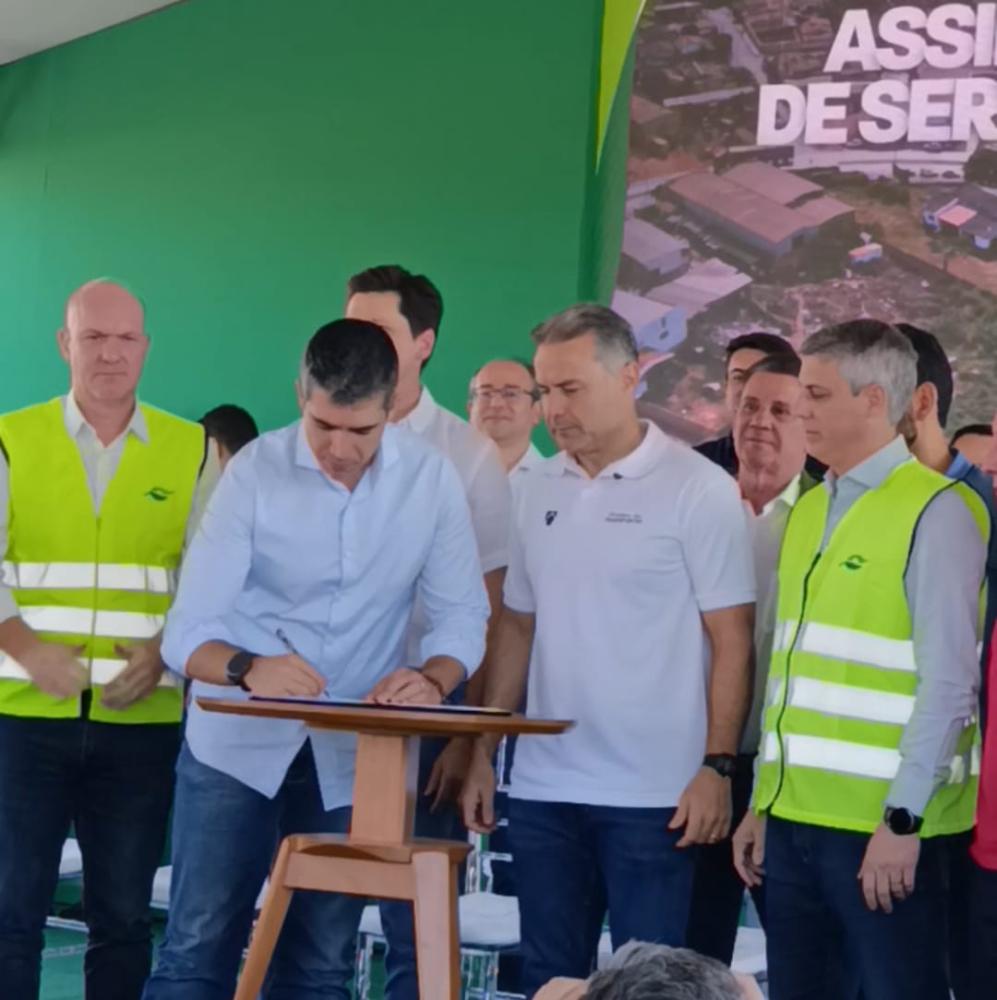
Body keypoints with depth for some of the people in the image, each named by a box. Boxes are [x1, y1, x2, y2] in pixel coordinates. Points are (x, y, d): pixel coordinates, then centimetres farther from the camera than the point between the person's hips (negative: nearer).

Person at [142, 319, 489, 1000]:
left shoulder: (432, 478, -5)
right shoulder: (255, 471, -11)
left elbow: (464, 613, -4)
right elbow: (187, 632, -15)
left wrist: (431, 680, -26)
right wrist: (249, 670, -36)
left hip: (355, 757, 2)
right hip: (237, 743, -2)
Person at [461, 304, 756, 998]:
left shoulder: (700, 489, -7)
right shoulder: (539, 489, 10)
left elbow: (731, 642, -7)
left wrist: (718, 767, -13)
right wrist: (484, 753, 12)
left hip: (653, 792, -5)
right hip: (543, 787, 5)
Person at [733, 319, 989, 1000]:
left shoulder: (934, 510, -9)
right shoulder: (809, 510, 15)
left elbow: (947, 681, -14)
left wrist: (903, 817, -17)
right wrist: (764, 801, 13)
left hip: (882, 824, -7)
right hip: (795, 817, 7)